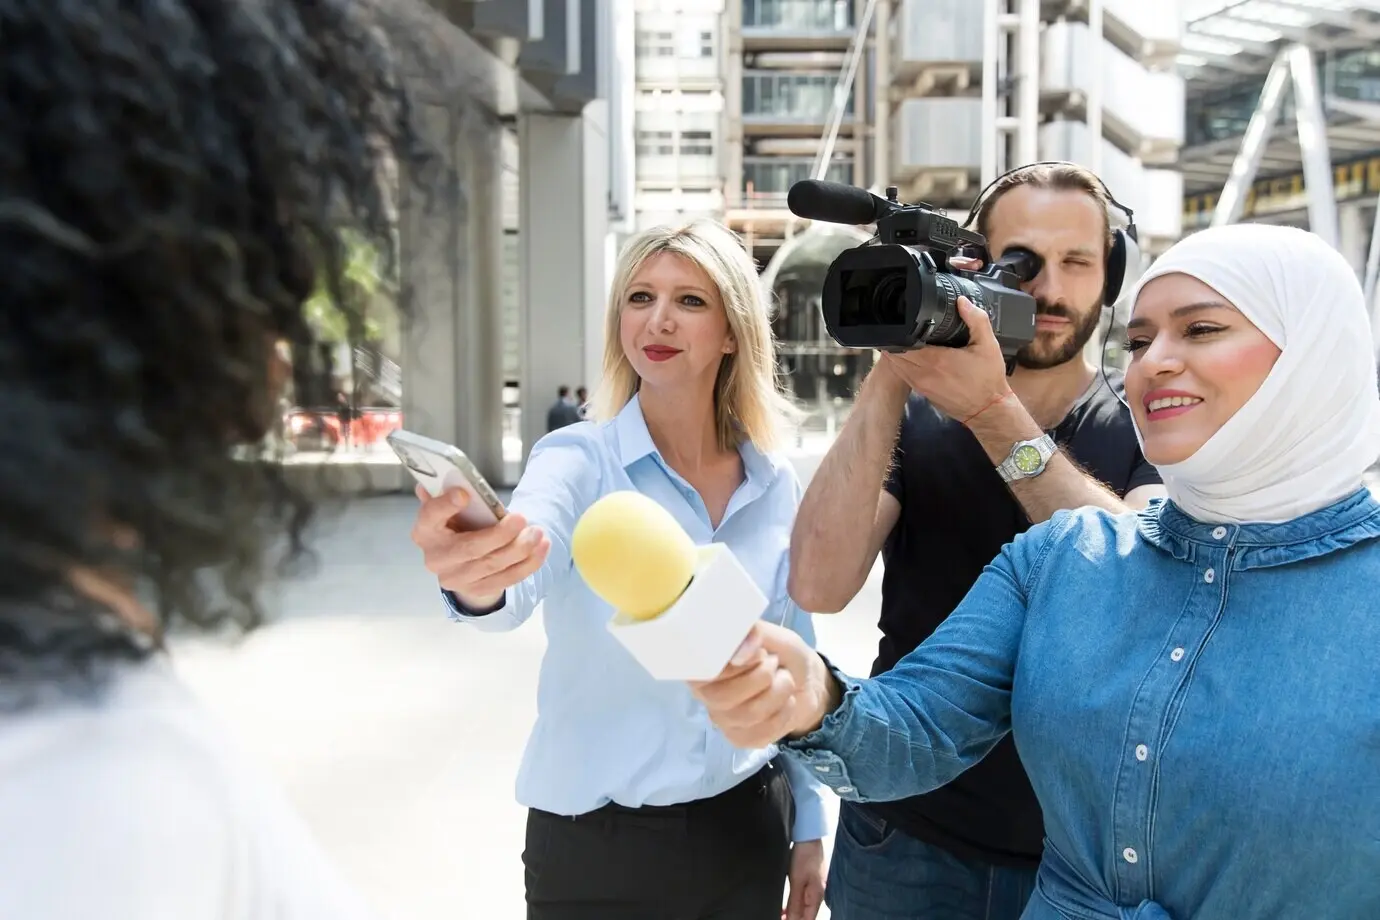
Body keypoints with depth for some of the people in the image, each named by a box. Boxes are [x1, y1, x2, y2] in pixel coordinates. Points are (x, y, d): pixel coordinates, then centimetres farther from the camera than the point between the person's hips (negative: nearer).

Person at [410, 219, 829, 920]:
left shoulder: (777, 485, -3)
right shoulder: (578, 460, -14)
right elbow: (519, 575, -35)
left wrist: (809, 825, 8)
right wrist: (476, 579, -57)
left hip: (748, 830, 3)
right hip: (597, 846, -3)